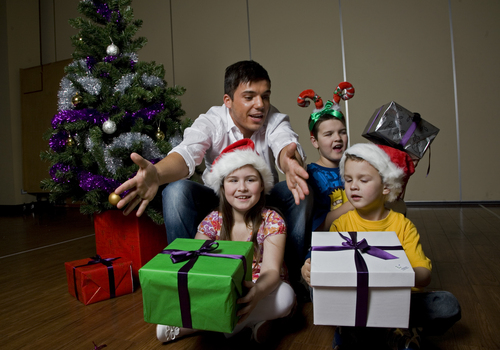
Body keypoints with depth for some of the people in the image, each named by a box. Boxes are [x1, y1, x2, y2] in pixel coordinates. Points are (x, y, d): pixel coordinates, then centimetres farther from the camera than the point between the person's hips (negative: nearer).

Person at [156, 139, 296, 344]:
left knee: (285, 296, -33)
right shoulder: (213, 221, -6)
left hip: (262, 291, 0)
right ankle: (253, 321, -13)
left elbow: (271, 270, -21)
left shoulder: (272, 221, -12)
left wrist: (257, 291, -45)